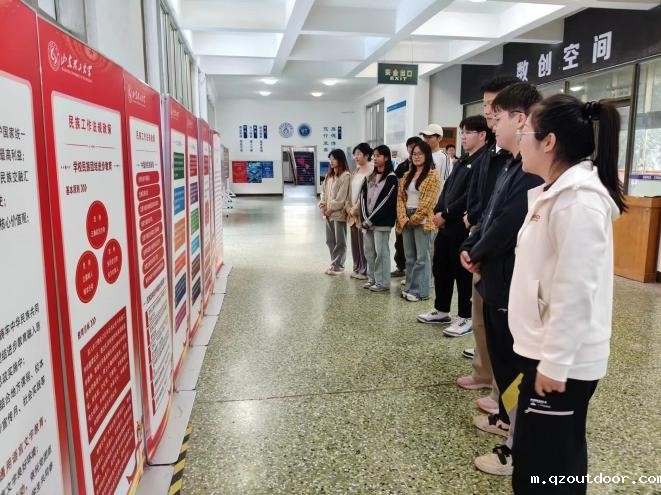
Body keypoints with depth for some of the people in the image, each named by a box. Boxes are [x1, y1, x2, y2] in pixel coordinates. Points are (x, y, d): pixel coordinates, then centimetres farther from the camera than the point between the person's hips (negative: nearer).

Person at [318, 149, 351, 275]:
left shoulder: (345, 176, -11)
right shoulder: (329, 175, 15)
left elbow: (341, 197, -15)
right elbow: (324, 191, 15)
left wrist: (331, 209, -14)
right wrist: (322, 205, 1)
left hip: (339, 213, -8)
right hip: (328, 213, 8)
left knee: (340, 241, 3)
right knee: (330, 240, 12)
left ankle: (338, 265, 11)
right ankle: (335, 264, 23)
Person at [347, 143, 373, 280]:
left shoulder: (371, 171, -12)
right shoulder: (356, 170, 14)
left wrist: (356, 209, -13)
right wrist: (349, 208, 4)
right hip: (352, 213, 8)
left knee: (363, 243, -1)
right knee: (354, 242, 12)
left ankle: (364, 271, 9)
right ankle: (357, 269, 23)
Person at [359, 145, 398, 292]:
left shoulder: (391, 178, -6)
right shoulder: (370, 176, 15)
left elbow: (386, 201, -13)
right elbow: (363, 196, 10)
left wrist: (371, 220, -13)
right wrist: (365, 218, -3)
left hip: (381, 222, -7)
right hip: (367, 220, 7)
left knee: (381, 251, -4)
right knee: (369, 250, 10)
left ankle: (382, 283, 3)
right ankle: (372, 279, 20)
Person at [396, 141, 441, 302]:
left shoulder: (432, 176, -5)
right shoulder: (407, 176, 15)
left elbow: (428, 202, -13)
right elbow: (400, 198, 9)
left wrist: (414, 219, -13)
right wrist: (404, 219, -5)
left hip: (421, 221, -6)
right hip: (406, 221, 6)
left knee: (421, 257, -2)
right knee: (409, 256, 11)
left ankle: (420, 291, 3)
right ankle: (409, 288, 20)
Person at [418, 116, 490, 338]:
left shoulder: (485, 161, -12)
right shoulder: (462, 162, 18)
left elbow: (471, 195, -20)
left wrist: (446, 214, -16)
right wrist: (438, 212, -1)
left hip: (463, 227, -9)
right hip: (446, 225, 9)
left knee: (463, 272, 1)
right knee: (440, 268, 16)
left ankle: (466, 318, 15)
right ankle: (441, 310, 31)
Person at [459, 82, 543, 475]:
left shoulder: (535, 169, -22)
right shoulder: (513, 166, 11)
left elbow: (509, 225, -25)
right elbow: (489, 214, 13)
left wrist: (477, 254, -9)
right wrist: (471, 248, -2)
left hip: (515, 285, -9)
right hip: (498, 281, 10)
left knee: (514, 364, 3)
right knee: (501, 357, 22)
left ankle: (519, 447, 19)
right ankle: (507, 417, 42)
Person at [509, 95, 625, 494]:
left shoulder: (579, 200, -21)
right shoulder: (557, 192, 10)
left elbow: (575, 292, -24)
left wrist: (555, 362, -20)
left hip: (563, 360, -9)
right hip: (546, 348, 9)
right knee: (556, 457, 22)